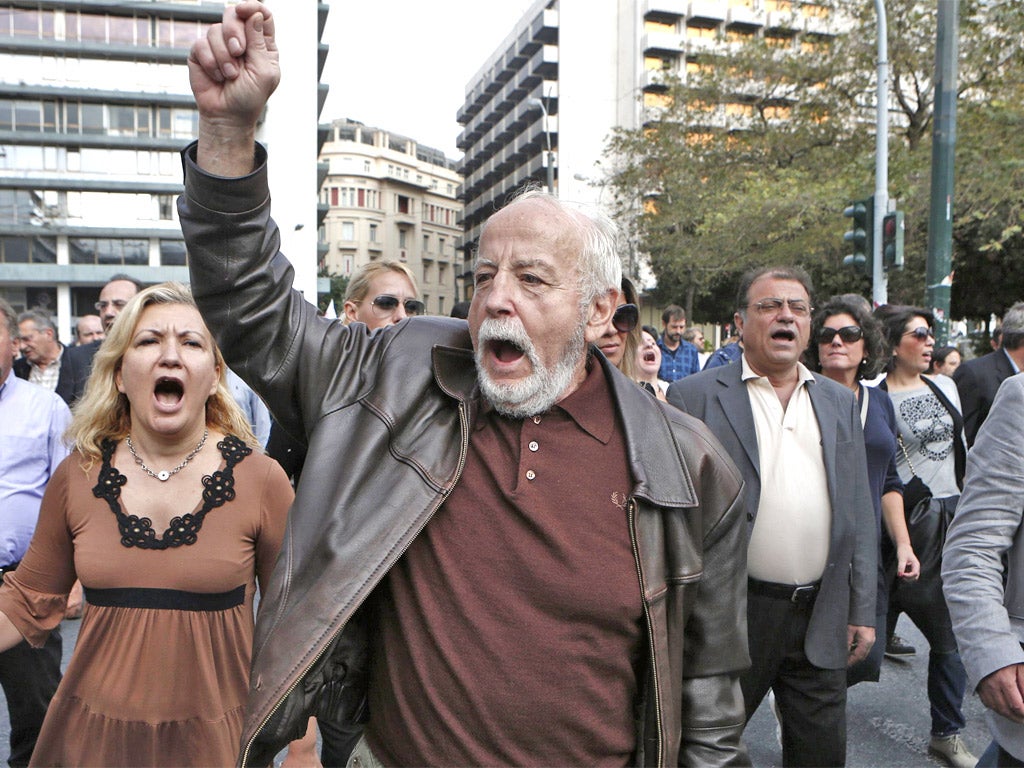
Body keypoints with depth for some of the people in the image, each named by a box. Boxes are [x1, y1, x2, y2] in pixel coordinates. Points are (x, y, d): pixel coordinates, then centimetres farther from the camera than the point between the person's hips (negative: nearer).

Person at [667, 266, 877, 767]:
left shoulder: (840, 402, 10)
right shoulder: (693, 397, -5)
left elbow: (859, 512, 12)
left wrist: (862, 611, 9)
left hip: (823, 618, 4)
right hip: (730, 614, -4)